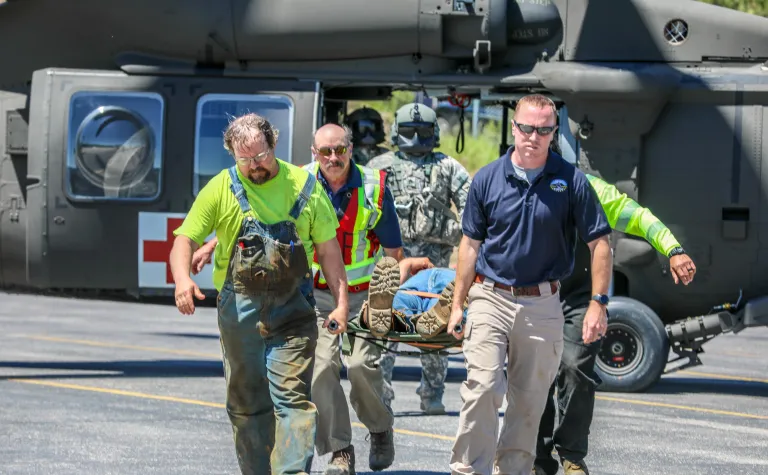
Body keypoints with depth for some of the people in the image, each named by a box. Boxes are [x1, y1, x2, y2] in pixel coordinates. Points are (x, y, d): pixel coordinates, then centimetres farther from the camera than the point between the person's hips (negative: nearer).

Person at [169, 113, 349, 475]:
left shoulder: (304, 186, 4)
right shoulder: (220, 189, 2)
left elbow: (328, 248, 8)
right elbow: (185, 240, 0)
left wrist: (341, 302, 0)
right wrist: (182, 278, -21)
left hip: (292, 309, -1)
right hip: (239, 308, 1)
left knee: (293, 397, -11)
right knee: (246, 401, 8)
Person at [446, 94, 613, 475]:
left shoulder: (571, 181, -2)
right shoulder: (487, 179, 1)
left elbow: (599, 243, 1)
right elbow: (471, 244, 8)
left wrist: (598, 303, -5)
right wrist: (458, 304, 6)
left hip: (543, 305, 0)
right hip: (490, 300, 0)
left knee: (528, 401, 7)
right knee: (482, 390, -14)